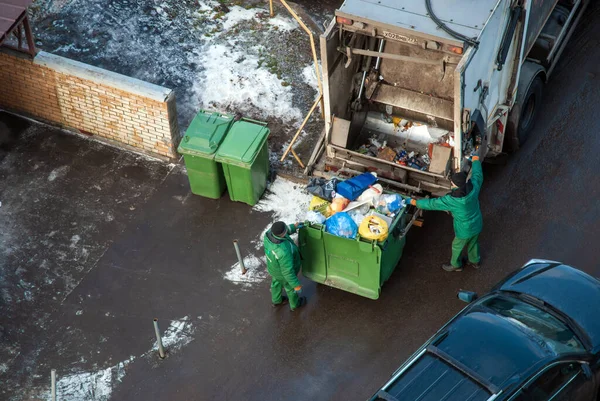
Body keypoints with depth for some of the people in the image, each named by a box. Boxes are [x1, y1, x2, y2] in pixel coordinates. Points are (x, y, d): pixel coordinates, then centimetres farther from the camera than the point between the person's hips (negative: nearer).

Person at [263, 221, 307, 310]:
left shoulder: (269, 233, -29)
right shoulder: (284, 252, -48)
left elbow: (280, 232, -2)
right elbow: (287, 272, -34)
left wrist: (293, 227, -4)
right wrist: (296, 285, -21)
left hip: (274, 266, 6)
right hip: (283, 272, -5)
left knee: (277, 282, 34)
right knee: (291, 287, 27)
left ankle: (276, 300, 63)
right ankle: (295, 304, 57)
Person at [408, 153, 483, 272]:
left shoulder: (452, 200, -36)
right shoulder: (473, 187, -23)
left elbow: (433, 204, -25)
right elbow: (478, 175, -1)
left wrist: (416, 203, -12)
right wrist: (476, 161, 17)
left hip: (465, 230, -6)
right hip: (477, 225, 6)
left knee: (457, 247, 24)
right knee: (473, 243, 33)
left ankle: (456, 265, 48)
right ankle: (475, 261, 57)